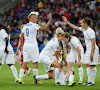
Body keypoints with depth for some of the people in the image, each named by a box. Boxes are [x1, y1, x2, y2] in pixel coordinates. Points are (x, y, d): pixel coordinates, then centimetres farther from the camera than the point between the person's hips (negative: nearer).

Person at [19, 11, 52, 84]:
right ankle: (35, 79, -2)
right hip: (32, 45, -7)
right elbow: (44, 28, -15)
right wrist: (50, 20, -10)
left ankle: (20, 78, -1)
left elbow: (21, 37, 14)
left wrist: (22, 45, 21)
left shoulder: (25, 26, 13)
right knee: (35, 62, -1)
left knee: (25, 62, 5)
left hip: (26, 45, 7)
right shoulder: (34, 25, -8)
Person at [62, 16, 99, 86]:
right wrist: (67, 21, 20)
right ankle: (89, 80, 7)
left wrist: (91, 53, -24)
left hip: (93, 49, -9)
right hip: (88, 50, 9)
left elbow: (93, 43, -21)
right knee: (87, 65, 4)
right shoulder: (84, 29, 7)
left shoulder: (90, 31, -19)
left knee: (92, 66, -6)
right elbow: (75, 27, 20)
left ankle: (92, 82, -3)